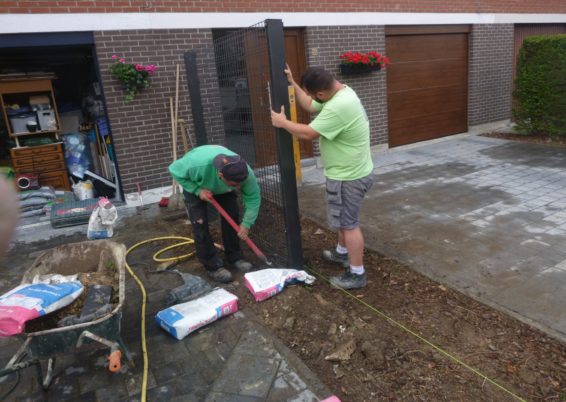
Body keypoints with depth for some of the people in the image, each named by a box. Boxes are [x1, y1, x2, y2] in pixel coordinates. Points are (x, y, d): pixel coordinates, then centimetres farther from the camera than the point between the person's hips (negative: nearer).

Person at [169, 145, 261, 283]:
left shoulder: (245, 172, -38)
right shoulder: (198, 164, -47)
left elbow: (253, 198, -22)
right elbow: (175, 170, -27)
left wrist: (246, 224, -24)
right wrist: (198, 190, -33)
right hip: (194, 184, -2)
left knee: (232, 216, -6)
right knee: (200, 224, -12)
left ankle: (234, 257, 13)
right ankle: (213, 266, -1)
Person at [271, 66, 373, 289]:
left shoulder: (338, 107, -31)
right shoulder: (341, 92, 3)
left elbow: (307, 134, -26)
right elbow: (309, 106, 15)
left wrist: (282, 122, -10)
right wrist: (292, 84, 7)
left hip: (348, 177, -10)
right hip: (350, 171, 10)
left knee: (349, 223, 2)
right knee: (344, 218, 25)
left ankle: (357, 274, 15)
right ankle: (342, 253, 46)